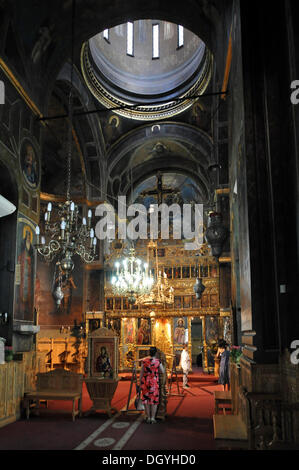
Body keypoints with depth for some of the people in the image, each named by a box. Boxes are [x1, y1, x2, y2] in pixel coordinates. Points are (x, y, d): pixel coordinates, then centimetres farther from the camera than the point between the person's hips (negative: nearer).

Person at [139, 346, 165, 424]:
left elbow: (141, 373, 2)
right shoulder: (158, 361, -8)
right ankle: (152, 418, 9)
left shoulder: (144, 361, -3)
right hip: (154, 382, -2)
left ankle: (148, 418, 16)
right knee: (154, 400, 8)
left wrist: (140, 382, 13)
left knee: (146, 400, 11)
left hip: (145, 381, 2)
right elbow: (162, 371, 4)